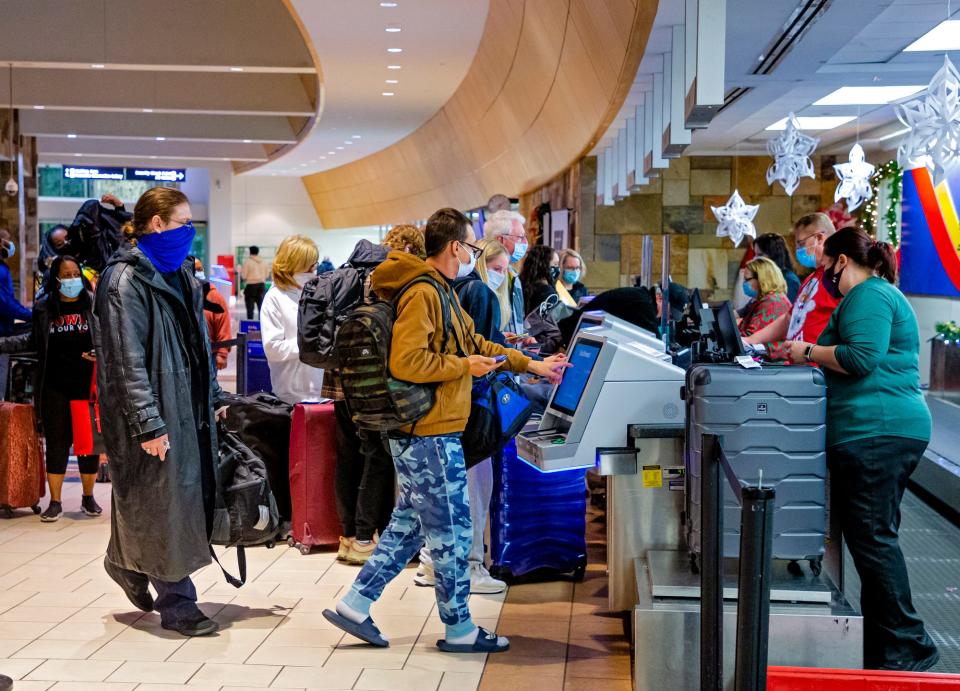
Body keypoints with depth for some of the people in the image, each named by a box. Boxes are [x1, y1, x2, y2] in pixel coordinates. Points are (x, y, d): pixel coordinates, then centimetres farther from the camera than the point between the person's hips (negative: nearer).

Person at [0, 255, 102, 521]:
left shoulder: (93, 304, -2)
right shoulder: (44, 307, 4)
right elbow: (34, 341, 15)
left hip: (88, 386, -1)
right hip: (55, 388, 1)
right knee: (56, 444, 6)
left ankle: (88, 497, 24)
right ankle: (55, 502, 16)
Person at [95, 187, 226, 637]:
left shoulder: (177, 273, 14)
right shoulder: (125, 280, -13)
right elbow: (128, 360, -17)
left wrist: (214, 397, 19)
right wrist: (148, 423, -20)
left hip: (189, 406, 8)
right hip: (157, 412, -8)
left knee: (189, 494, 10)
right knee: (166, 501, -1)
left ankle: (130, 564, 31)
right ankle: (176, 604, 10)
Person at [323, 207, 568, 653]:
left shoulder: (440, 292, 16)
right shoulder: (423, 293, -17)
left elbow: (475, 343, 25)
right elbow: (406, 363, -26)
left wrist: (532, 365, 26)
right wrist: (464, 367, -15)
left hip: (423, 433, 11)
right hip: (430, 434, -11)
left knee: (409, 524, 16)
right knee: (451, 530, 0)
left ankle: (355, 604, 20)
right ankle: (459, 629, 12)